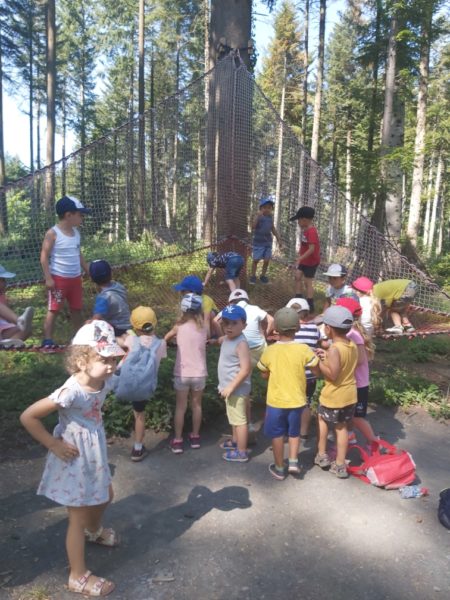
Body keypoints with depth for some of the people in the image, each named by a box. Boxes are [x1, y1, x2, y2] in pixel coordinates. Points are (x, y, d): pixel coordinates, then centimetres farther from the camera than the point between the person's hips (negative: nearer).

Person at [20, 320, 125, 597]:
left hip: (95, 453, 8)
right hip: (74, 460, -7)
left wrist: (97, 435, 6)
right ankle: (79, 576, 30)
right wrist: (54, 445, -21)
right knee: (78, 517, 9)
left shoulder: (104, 382, -11)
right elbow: (28, 417, -28)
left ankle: (94, 531, 60)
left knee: (105, 496, 28)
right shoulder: (70, 392, -34)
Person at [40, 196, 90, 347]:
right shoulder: (52, 233, -14)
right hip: (59, 278, -7)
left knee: (77, 308, 15)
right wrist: (48, 278, -19)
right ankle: (47, 340, 5)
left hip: (75, 278, 7)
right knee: (54, 309, -1)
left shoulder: (76, 232, 8)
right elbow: (44, 257, -14)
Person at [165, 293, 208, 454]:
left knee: (180, 407, 11)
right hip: (199, 374, 1)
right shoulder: (204, 328, -5)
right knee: (196, 405, 18)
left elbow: (165, 339, 10)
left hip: (182, 374, -1)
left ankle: (177, 441, 17)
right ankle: (195, 437, 30)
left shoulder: (179, 327, -8)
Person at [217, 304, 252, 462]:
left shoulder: (241, 343, -24)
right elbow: (219, 340, 32)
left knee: (239, 420, 2)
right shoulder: (227, 338, 4)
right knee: (234, 418, 25)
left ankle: (241, 452, 14)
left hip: (236, 389, -10)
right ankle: (235, 442, 42)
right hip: (230, 387, 10)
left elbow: (246, 369, -26)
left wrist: (231, 387, -24)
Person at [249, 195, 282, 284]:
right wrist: (258, 215, -36)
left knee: (267, 260, 8)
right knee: (256, 260, 3)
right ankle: (253, 276, 18)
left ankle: (263, 275, 25)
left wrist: (278, 238, 18)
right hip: (258, 242, -5)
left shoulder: (271, 217, 4)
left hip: (268, 242, 5)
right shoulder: (259, 216, -14)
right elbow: (253, 227, -28)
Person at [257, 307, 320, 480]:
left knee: (277, 434, 14)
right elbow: (317, 371, -5)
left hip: (276, 401, 0)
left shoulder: (270, 351, -12)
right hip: (296, 400, 1)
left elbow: (265, 375, 0)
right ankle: (293, 461, 16)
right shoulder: (304, 350, -14)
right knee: (294, 432, 23)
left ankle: (279, 468, 24)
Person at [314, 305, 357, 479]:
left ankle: (322, 455, 28)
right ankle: (340, 465, 22)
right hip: (350, 394, 7)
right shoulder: (352, 345, 1)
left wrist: (320, 362, -16)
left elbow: (333, 374, -29)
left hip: (333, 396, -6)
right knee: (342, 426, 16)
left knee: (322, 419, 20)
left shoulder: (334, 349, -25)